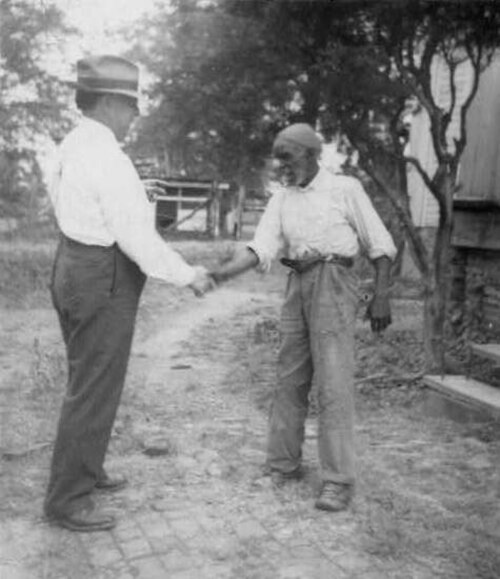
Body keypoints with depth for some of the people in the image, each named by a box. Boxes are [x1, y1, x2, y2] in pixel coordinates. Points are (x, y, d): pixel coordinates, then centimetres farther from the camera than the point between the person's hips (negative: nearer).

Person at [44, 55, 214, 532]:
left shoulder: (71, 147, 9)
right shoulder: (108, 159, -21)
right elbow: (137, 238, -23)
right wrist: (188, 276, -13)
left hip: (74, 269, 10)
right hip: (105, 283, -10)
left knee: (88, 382, 21)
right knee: (94, 391, 0)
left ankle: (84, 470, 37)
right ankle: (67, 499, 12)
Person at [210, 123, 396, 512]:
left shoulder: (345, 188, -2)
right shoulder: (281, 199, 10)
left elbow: (380, 245, 0)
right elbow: (260, 249, 0)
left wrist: (381, 297, -6)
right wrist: (222, 273, -16)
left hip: (333, 283, -5)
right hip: (297, 285, 5)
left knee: (333, 382, -9)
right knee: (290, 379, 8)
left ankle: (339, 480, -2)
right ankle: (284, 465, 21)